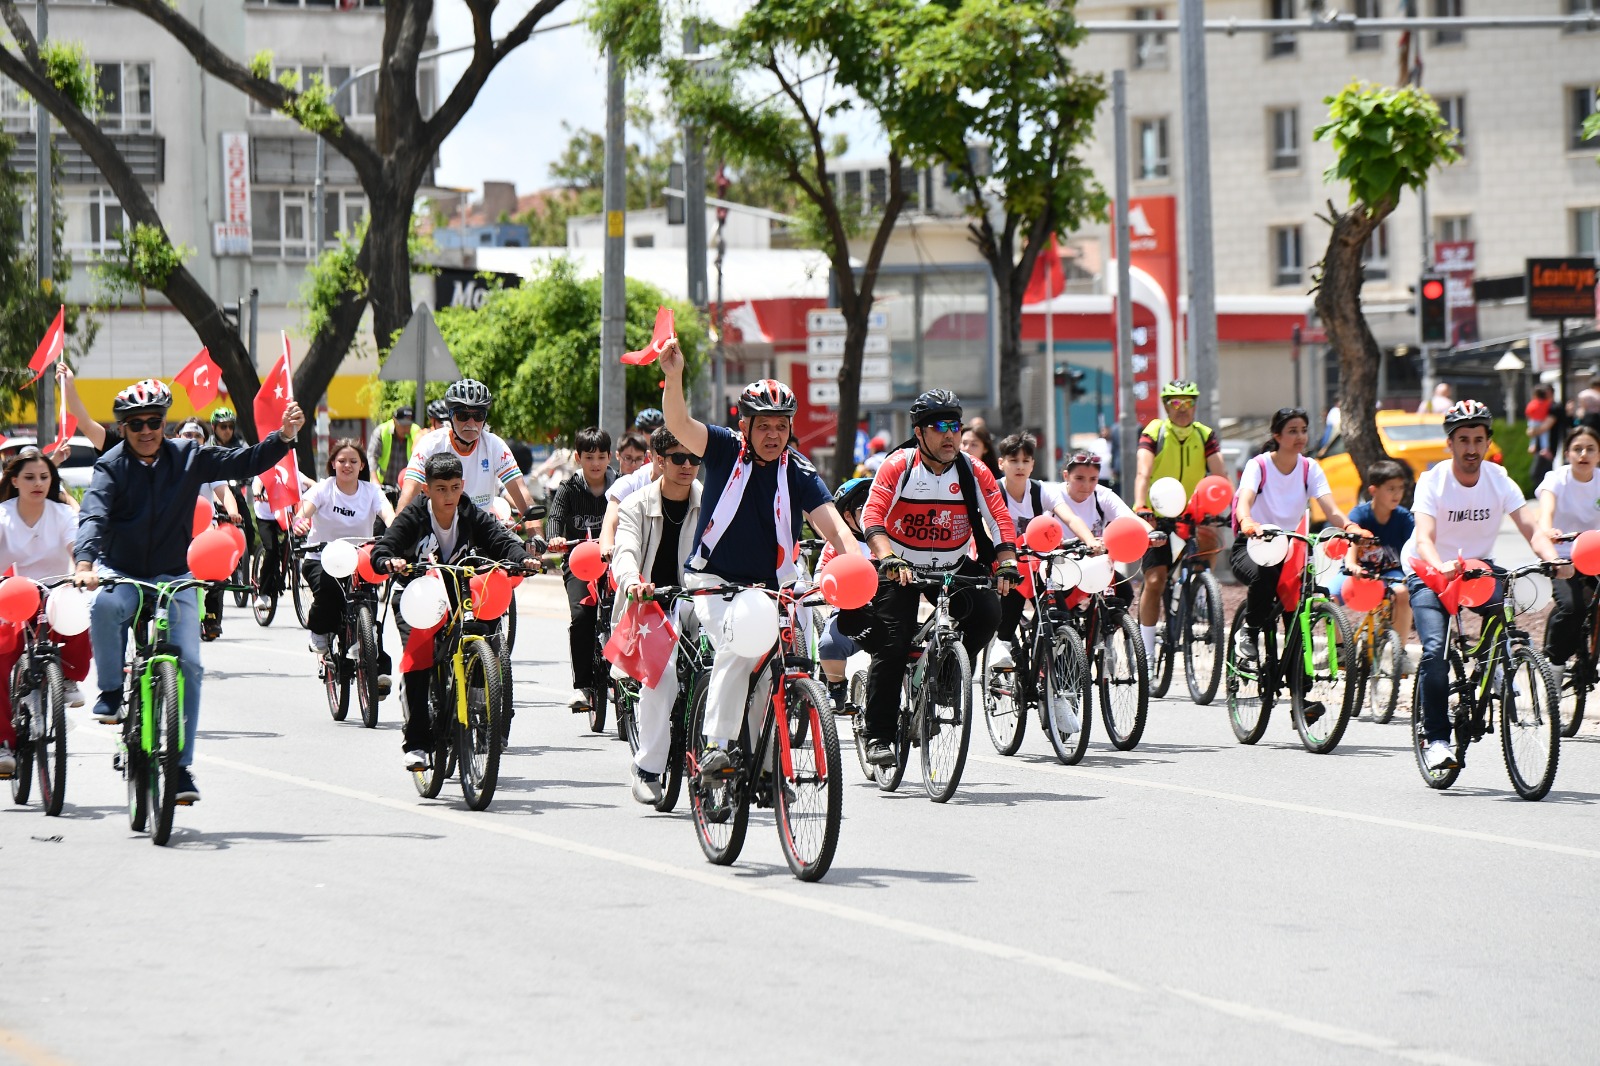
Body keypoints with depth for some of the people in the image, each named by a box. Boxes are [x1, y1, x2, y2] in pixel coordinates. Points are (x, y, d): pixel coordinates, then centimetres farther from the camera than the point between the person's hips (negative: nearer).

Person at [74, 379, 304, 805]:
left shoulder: (187, 458, 0)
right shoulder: (111, 466, -6)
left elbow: (245, 463, 1)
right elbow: (94, 516, -20)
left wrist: (284, 436, -16)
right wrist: (85, 562, -39)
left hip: (172, 577, 2)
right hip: (120, 573, -2)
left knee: (188, 664, -12)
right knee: (105, 605, -37)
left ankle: (180, 765, -4)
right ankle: (111, 693, -16)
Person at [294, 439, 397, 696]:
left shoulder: (371, 491, 0)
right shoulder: (325, 488, -3)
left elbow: (387, 513, -18)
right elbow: (306, 507, -21)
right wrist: (300, 520, -47)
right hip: (321, 558, -1)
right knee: (326, 585, -34)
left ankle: (379, 668, -15)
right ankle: (320, 634, -5)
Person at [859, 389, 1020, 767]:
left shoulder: (973, 471, -6)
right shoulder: (898, 466, -13)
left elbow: (1001, 520, -8)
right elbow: (872, 517, -23)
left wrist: (1007, 564, -24)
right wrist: (889, 559, -39)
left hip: (953, 568, 3)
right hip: (899, 569, -3)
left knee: (988, 611, -22)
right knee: (892, 644, -15)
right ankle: (878, 736, -7)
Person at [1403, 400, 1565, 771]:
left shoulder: (1499, 481, -10)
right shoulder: (1432, 482, -18)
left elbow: (1531, 528, -21)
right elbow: (1424, 538, -32)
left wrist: (1552, 558, -43)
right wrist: (1441, 567, -54)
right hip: (1429, 572, -3)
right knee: (1436, 650, -23)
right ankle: (1436, 739, -17)